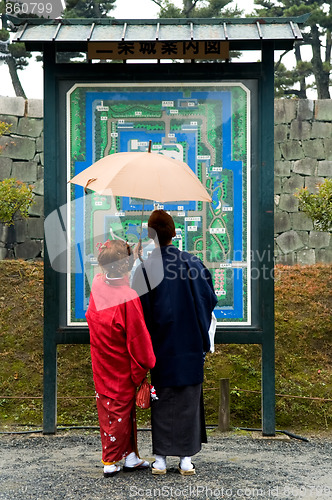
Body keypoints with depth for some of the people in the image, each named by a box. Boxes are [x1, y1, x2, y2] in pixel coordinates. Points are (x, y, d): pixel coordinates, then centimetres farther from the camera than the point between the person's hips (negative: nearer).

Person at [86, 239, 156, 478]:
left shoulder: (97, 283, -8)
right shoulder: (128, 296, -26)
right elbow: (138, 335, -19)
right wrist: (146, 363, -6)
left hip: (101, 364, 7)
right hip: (122, 366, -7)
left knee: (107, 407, 15)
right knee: (120, 408, 8)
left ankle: (130, 456, 27)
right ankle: (111, 461, 16)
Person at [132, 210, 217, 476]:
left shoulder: (144, 269, -10)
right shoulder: (193, 263, -6)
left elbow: (140, 312, -7)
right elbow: (210, 299, 0)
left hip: (161, 345, -1)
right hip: (190, 343, 1)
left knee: (162, 402, 9)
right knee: (188, 399, 9)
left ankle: (161, 459, 12)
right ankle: (186, 459, 12)